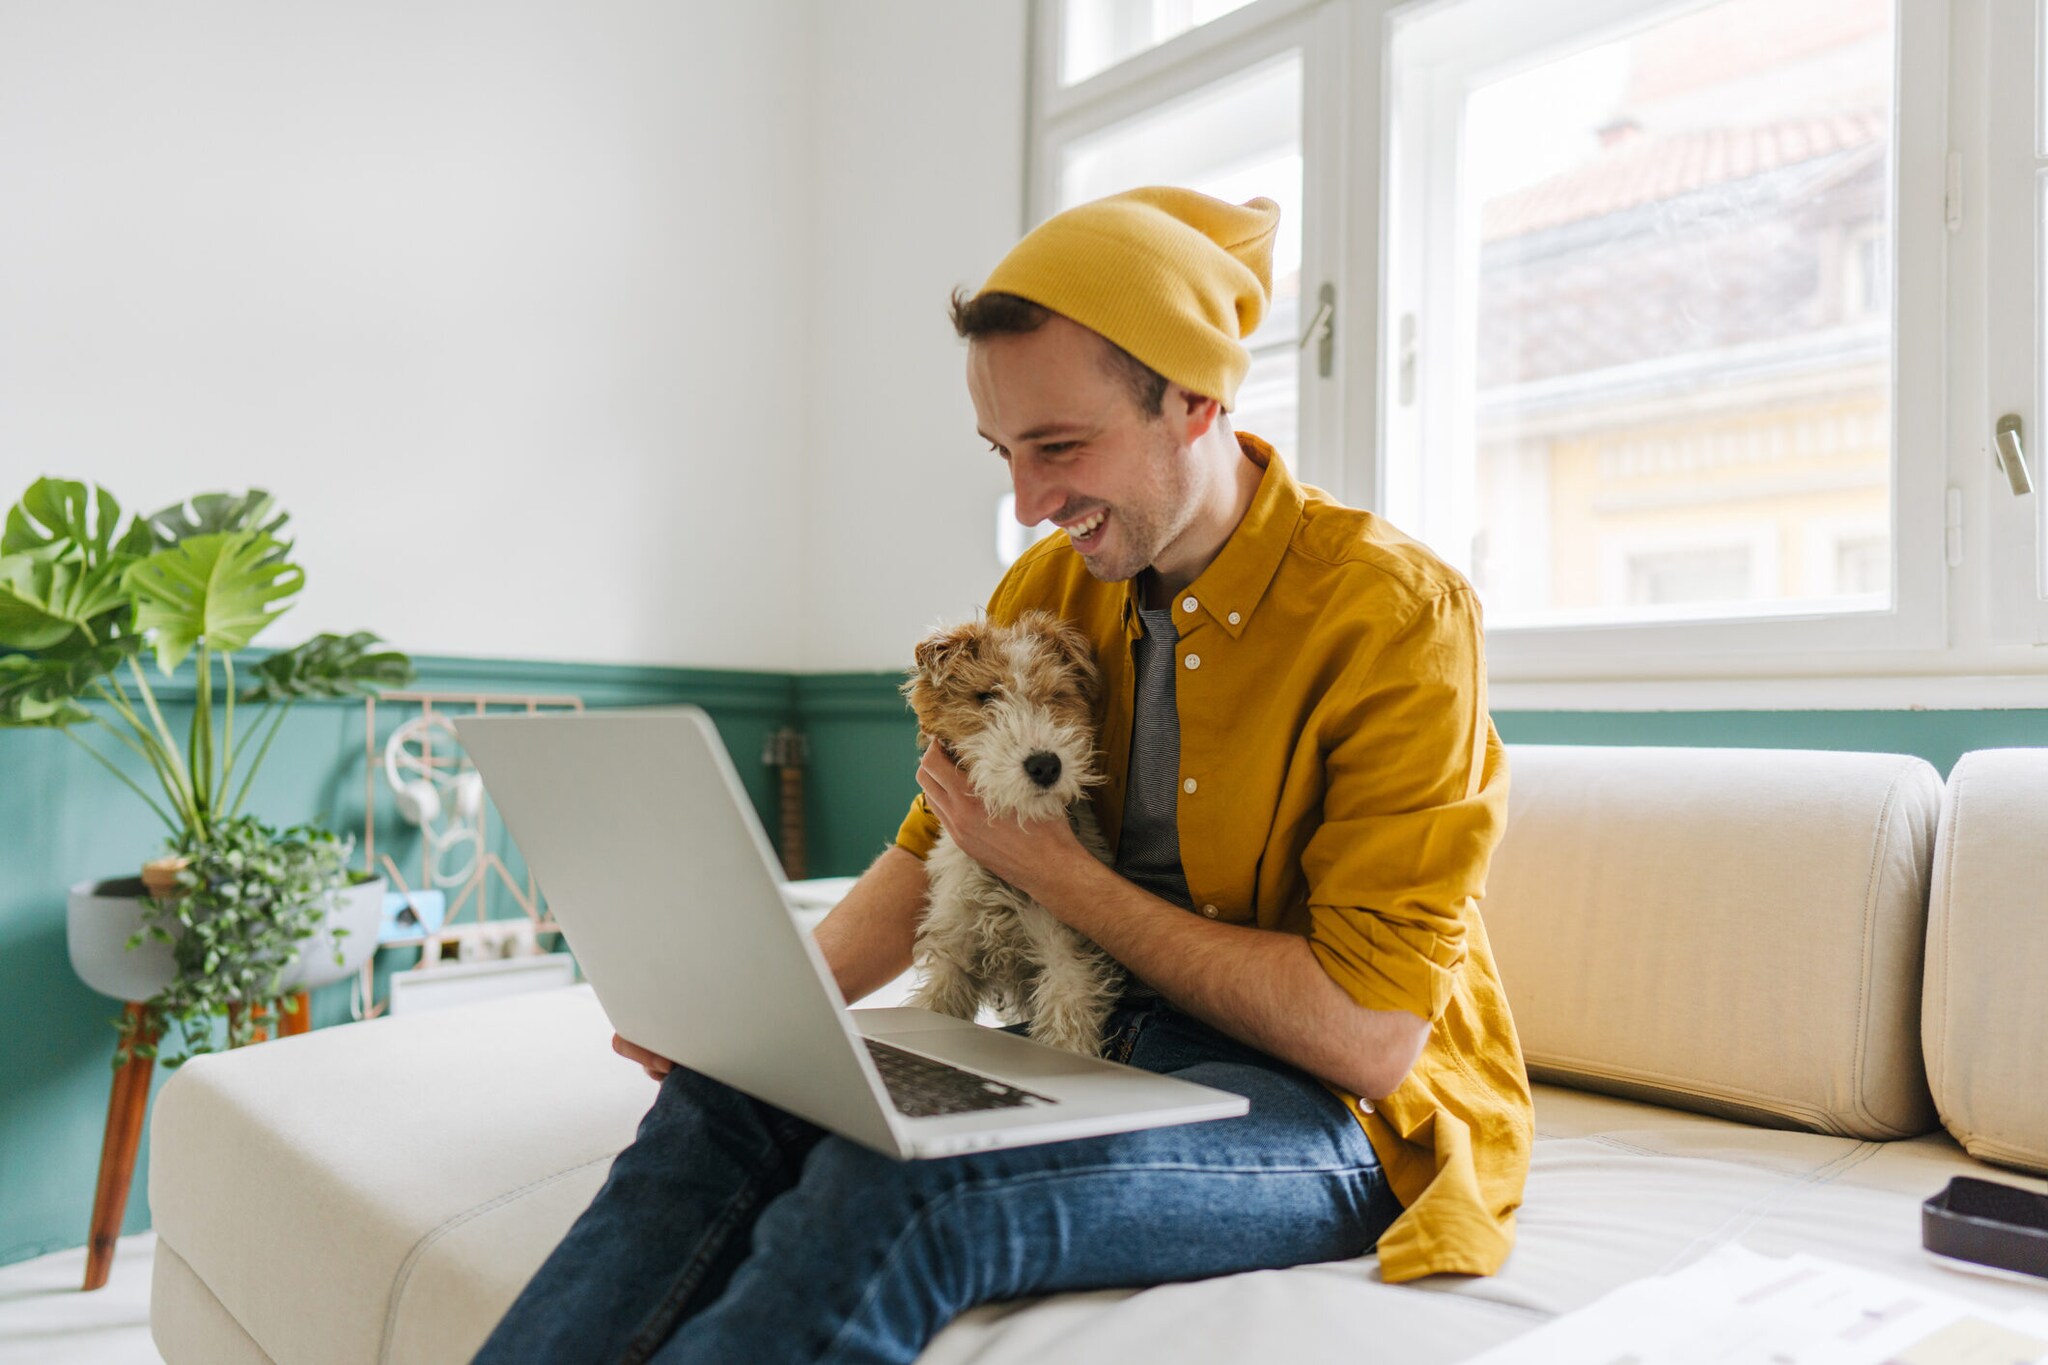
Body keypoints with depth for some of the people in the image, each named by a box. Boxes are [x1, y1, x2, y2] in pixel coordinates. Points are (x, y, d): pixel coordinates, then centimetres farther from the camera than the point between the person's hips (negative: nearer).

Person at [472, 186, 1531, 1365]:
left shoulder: (1397, 614, -16)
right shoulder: (1045, 588, 4)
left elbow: (1369, 1035, -19)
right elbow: (933, 850, 13)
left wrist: (1062, 876, -15)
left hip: (1356, 1118, -5)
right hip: (1101, 1055, 6)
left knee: (895, 1186, -32)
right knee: (724, 1098, -19)